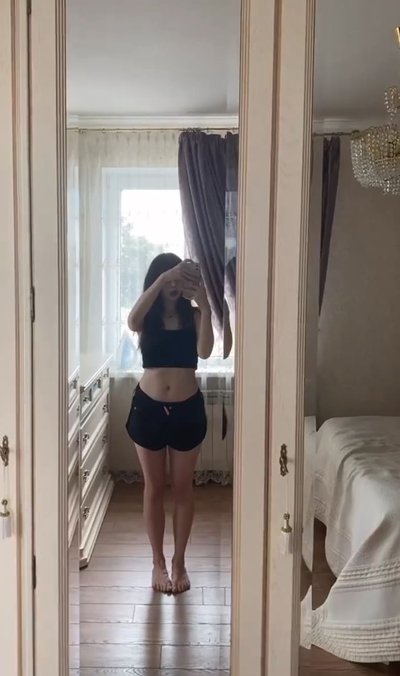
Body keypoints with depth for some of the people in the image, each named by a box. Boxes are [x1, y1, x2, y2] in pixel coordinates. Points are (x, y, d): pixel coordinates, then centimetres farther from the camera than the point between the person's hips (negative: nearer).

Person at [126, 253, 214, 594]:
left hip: (187, 409, 0)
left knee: (183, 487, 10)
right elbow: (132, 322, -27)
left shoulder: (193, 315, 0)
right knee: (154, 487, 10)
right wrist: (162, 279, -31)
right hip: (149, 408, 0)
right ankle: (158, 562, 25)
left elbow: (205, 351, -19)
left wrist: (205, 307, -26)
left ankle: (179, 561, 26)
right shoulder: (148, 317, 0)